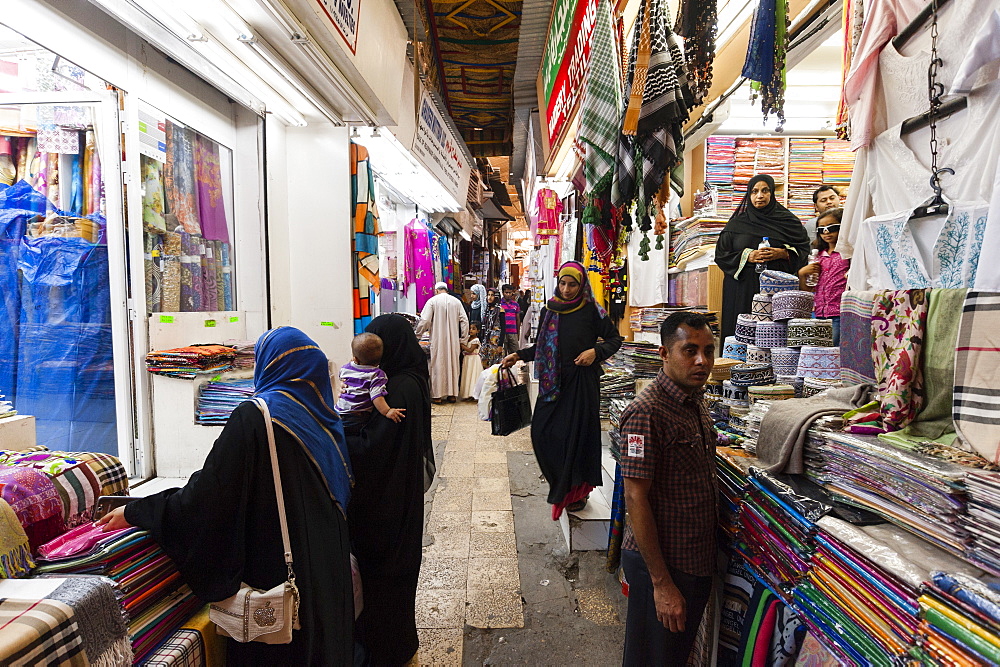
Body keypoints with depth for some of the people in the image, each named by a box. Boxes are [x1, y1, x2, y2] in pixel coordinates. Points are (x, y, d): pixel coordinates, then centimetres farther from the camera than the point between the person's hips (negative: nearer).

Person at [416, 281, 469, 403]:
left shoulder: (432, 301, -5)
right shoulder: (456, 302, 5)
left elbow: (425, 320, -9)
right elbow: (464, 321, 2)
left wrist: (417, 333, 7)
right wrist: (463, 340, 8)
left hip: (438, 340, -3)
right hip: (453, 340, 3)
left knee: (438, 366, 4)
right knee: (452, 365, 10)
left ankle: (438, 395, 6)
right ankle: (452, 394, 14)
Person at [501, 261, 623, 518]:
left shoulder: (592, 311, -3)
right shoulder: (549, 310, 8)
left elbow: (615, 338, 3)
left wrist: (596, 351, -13)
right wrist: (518, 356, 2)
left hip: (582, 380, -4)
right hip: (553, 380, 4)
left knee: (578, 433, 0)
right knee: (542, 432, 2)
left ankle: (578, 490, 18)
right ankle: (562, 484, 24)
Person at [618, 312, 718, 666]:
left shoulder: (695, 401, 4)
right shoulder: (647, 412, -24)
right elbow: (636, 499, -24)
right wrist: (661, 583, -21)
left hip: (697, 558, 8)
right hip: (661, 561, -8)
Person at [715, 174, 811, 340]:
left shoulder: (787, 220, 10)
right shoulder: (737, 223, 10)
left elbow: (804, 249, 9)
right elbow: (720, 254, 5)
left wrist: (783, 254, -9)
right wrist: (747, 256, -9)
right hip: (742, 291, 0)